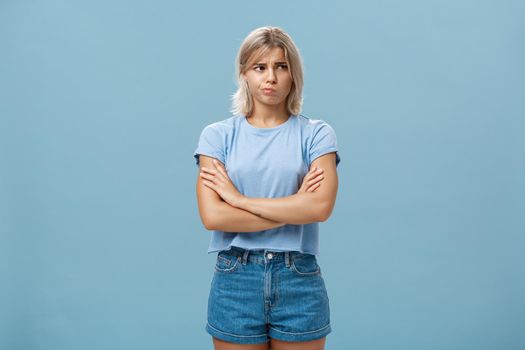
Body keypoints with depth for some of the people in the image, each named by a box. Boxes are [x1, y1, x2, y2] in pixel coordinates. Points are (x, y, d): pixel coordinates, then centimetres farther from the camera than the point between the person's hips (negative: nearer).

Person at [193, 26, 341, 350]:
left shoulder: (316, 134, 0)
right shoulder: (218, 135, 1)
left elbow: (321, 206, -15)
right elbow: (212, 216, -11)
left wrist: (240, 199, -11)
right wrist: (295, 208, -12)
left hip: (300, 280, 0)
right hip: (235, 280, 0)